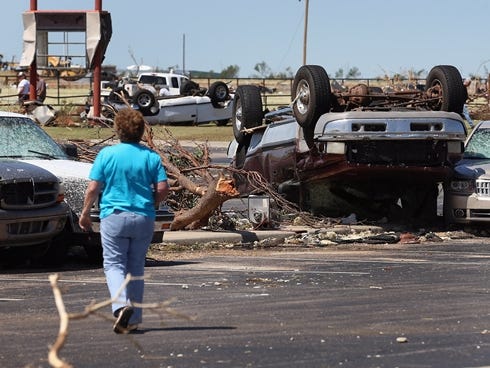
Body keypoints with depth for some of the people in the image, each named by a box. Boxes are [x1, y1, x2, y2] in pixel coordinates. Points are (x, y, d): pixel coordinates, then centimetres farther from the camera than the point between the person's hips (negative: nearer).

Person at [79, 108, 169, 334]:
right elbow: (163, 189, -3)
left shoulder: (107, 154, -3)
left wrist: (85, 214, 10)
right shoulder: (151, 157, 2)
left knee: (114, 264, 3)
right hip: (144, 219, 2)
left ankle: (121, 304, -23)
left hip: (114, 216, -2)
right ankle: (134, 318, 13)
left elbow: (93, 188, -4)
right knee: (136, 267, 12)